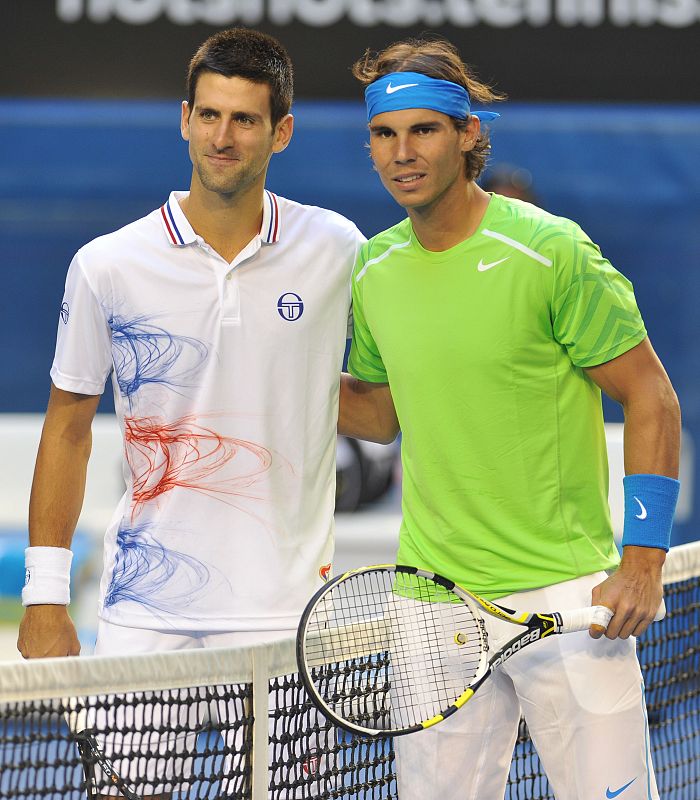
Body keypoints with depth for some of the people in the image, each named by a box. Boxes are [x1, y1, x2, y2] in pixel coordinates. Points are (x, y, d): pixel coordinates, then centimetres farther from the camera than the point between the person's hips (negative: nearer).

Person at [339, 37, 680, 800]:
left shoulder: (551, 252, -10)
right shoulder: (374, 272, 6)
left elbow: (650, 399, -6)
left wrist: (643, 560, -12)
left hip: (566, 593, -4)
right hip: (432, 598, 5)